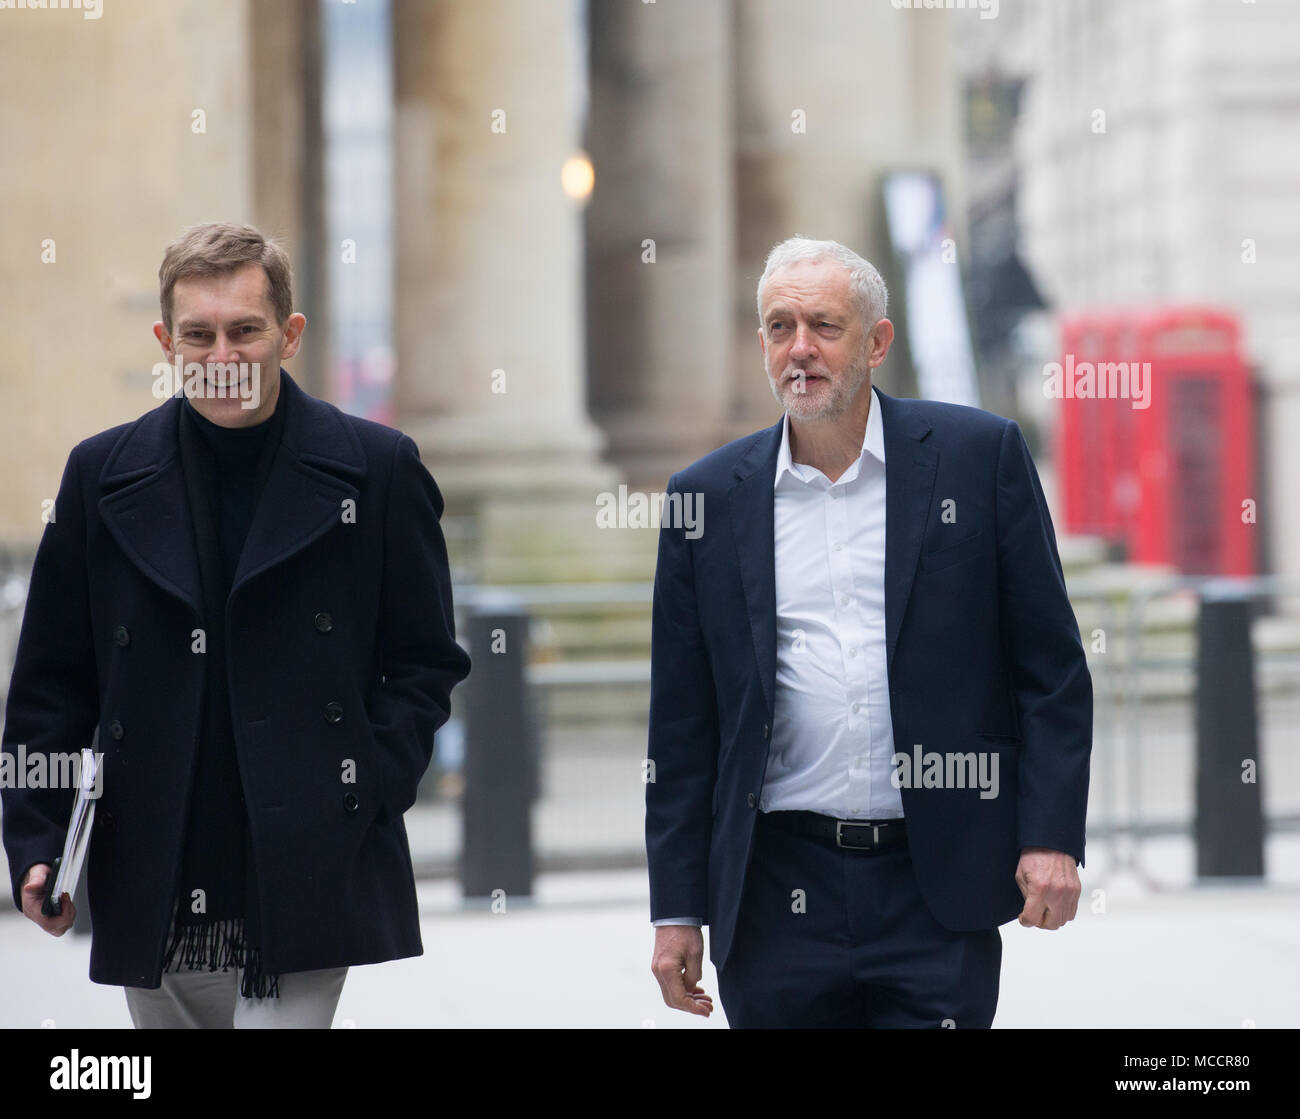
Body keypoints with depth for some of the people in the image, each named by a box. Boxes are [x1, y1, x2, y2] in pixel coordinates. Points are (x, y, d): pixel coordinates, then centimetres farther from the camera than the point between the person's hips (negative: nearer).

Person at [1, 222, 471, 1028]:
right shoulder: (104, 475, 8)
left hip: (307, 884, -3)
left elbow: (425, 663, 6)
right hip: (155, 895, 3)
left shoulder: (377, 470, 3)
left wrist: (363, 800, -8)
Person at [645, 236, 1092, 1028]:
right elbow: (683, 723, 9)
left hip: (938, 896, -2)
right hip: (778, 896, 2)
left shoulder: (979, 455, 2)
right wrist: (677, 908, 6)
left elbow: (1052, 670, 2)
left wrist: (1052, 840, -7)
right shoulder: (710, 496, 7)